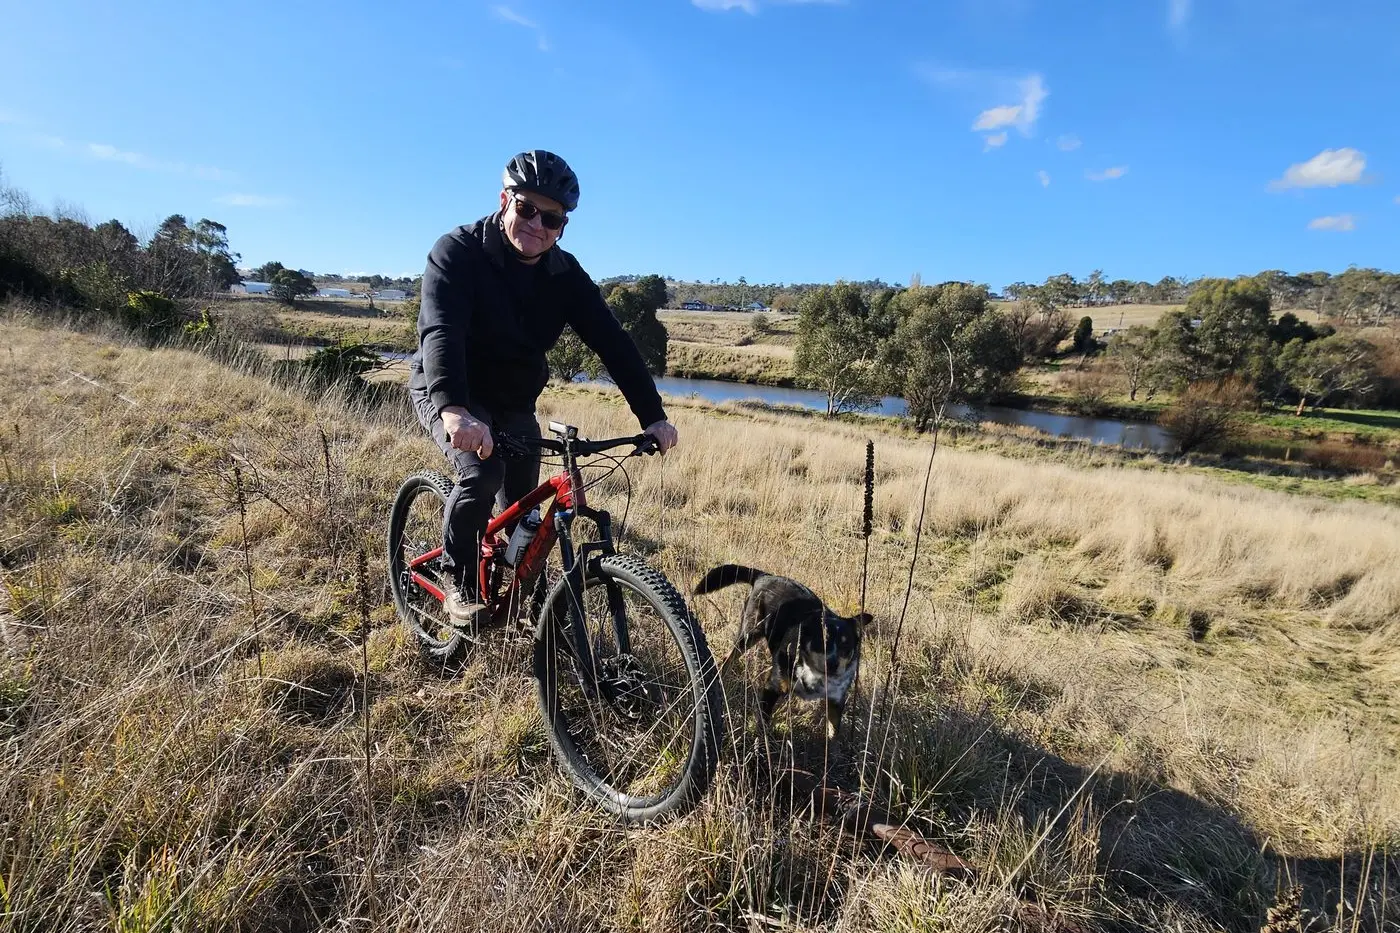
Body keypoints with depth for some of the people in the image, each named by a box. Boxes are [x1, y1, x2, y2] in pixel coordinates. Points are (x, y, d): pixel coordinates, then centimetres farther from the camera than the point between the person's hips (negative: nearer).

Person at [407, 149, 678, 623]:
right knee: (481, 472, -29)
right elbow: (439, 329, -36)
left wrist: (652, 416, -26)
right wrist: (453, 409, -54)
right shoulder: (459, 251, -20)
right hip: (447, 392, -4)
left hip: (514, 403, 4)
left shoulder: (565, 274, -8)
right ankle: (459, 584, -6)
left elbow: (612, 341, -15)